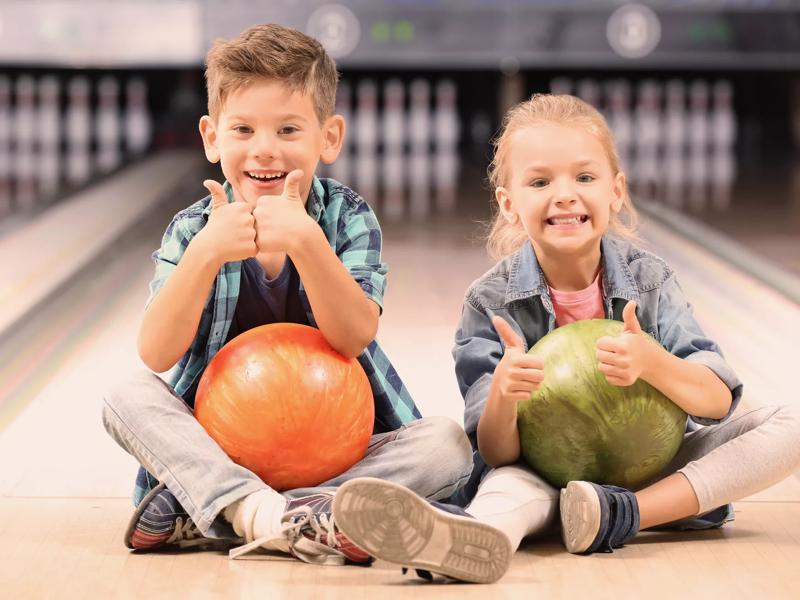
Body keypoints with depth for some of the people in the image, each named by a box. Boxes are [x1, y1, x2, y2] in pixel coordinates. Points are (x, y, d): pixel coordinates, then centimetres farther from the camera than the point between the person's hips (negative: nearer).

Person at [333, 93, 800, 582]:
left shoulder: (649, 279, -5)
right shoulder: (491, 302, -10)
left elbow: (719, 400, -14)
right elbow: (498, 455, -14)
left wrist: (650, 363, -35)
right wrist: (503, 396, -38)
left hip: (654, 472, 3)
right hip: (544, 473, -3)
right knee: (512, 486, -36)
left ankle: (622, 515, -32)